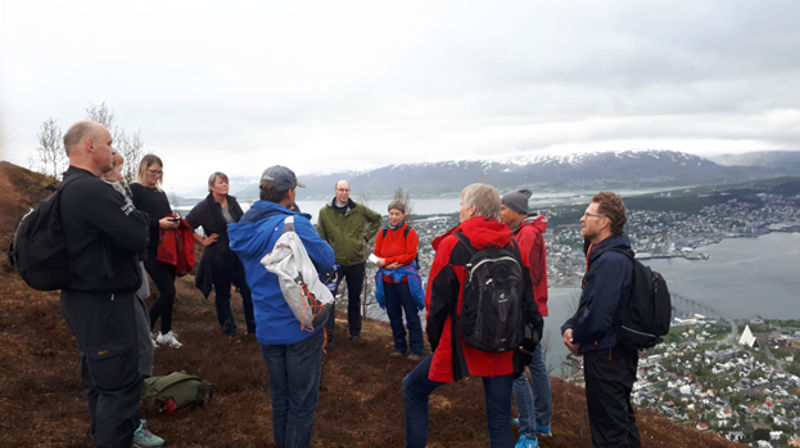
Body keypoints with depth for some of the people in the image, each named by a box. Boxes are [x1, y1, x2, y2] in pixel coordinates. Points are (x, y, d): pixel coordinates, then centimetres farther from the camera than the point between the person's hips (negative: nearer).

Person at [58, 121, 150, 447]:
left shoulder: (68, 189, 11)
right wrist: (135, 211, -5)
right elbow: (138, 235, -24)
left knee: (99, 379, 22)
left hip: (82, 298, 11)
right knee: (121, 386, -1)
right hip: (104, 305, -11)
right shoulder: (92, 189, -22)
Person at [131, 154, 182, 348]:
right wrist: (158, 223, -23)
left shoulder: (160, 192, 16)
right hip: (151, 250, -7)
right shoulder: (134, 190, -6)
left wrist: (173, 221, -2)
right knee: (168, 292, -9)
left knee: (167, 291, 11)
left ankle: (165, 333, 24)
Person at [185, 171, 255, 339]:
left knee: (248, 290, 4)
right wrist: (203, 241, -9)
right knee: (223, 294, 10)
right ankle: (229, 330, 25)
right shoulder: (204, 207, -9)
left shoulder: (233, 203, 5)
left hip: (238, 254, 4)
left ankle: (253, 326, 18)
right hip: (218, 256, -4)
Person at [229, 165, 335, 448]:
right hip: (301, 324, -6)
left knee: (279, 396, 22)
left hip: (266, 327, 6)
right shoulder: (294, 224, -20)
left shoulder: (245, 229, 2)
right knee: (303, 401, 8)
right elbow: (326, 261, -14)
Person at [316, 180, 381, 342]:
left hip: (356, 262, 2)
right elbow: (321, 238, -1)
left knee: (355, 298, 14)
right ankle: (328, 333, 2)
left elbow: (377, 219, 16)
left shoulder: (359, 209, 0)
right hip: (334, 262, -2)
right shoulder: (325, 212, -3)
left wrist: (366, 235, 6)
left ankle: (355, 332, 28)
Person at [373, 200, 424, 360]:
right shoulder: (383, 233, 6)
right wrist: (388, 265, -15)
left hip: (406, 279, -5)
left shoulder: (410, 232, -7)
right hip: (387, 279, 5)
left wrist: (386, 261, -16)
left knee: (412, 316, 0)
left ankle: (417, 350, 9)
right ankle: (399, 347, 26)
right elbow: (377, 255, 5)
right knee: (393, 315, 12)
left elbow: (410, 256, -13)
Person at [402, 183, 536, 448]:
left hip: (462, 345, -4)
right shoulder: (511, 245, 1)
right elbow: (527, 297, 5)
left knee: (414, 387, 19)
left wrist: (434, 340, 5)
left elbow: (437, 301, -9)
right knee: (500, 422, 14)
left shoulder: (451, 245, -12)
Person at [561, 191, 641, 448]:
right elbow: (588, 303, 15)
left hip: (606, 357, -10)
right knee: (621, 420, 25)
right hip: (616, 353, 10)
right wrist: (570, 328, -1)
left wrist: (577, 339, -11)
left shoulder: (612, 261, -25)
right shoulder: (601, 254, 9)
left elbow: (598, 315, -29)